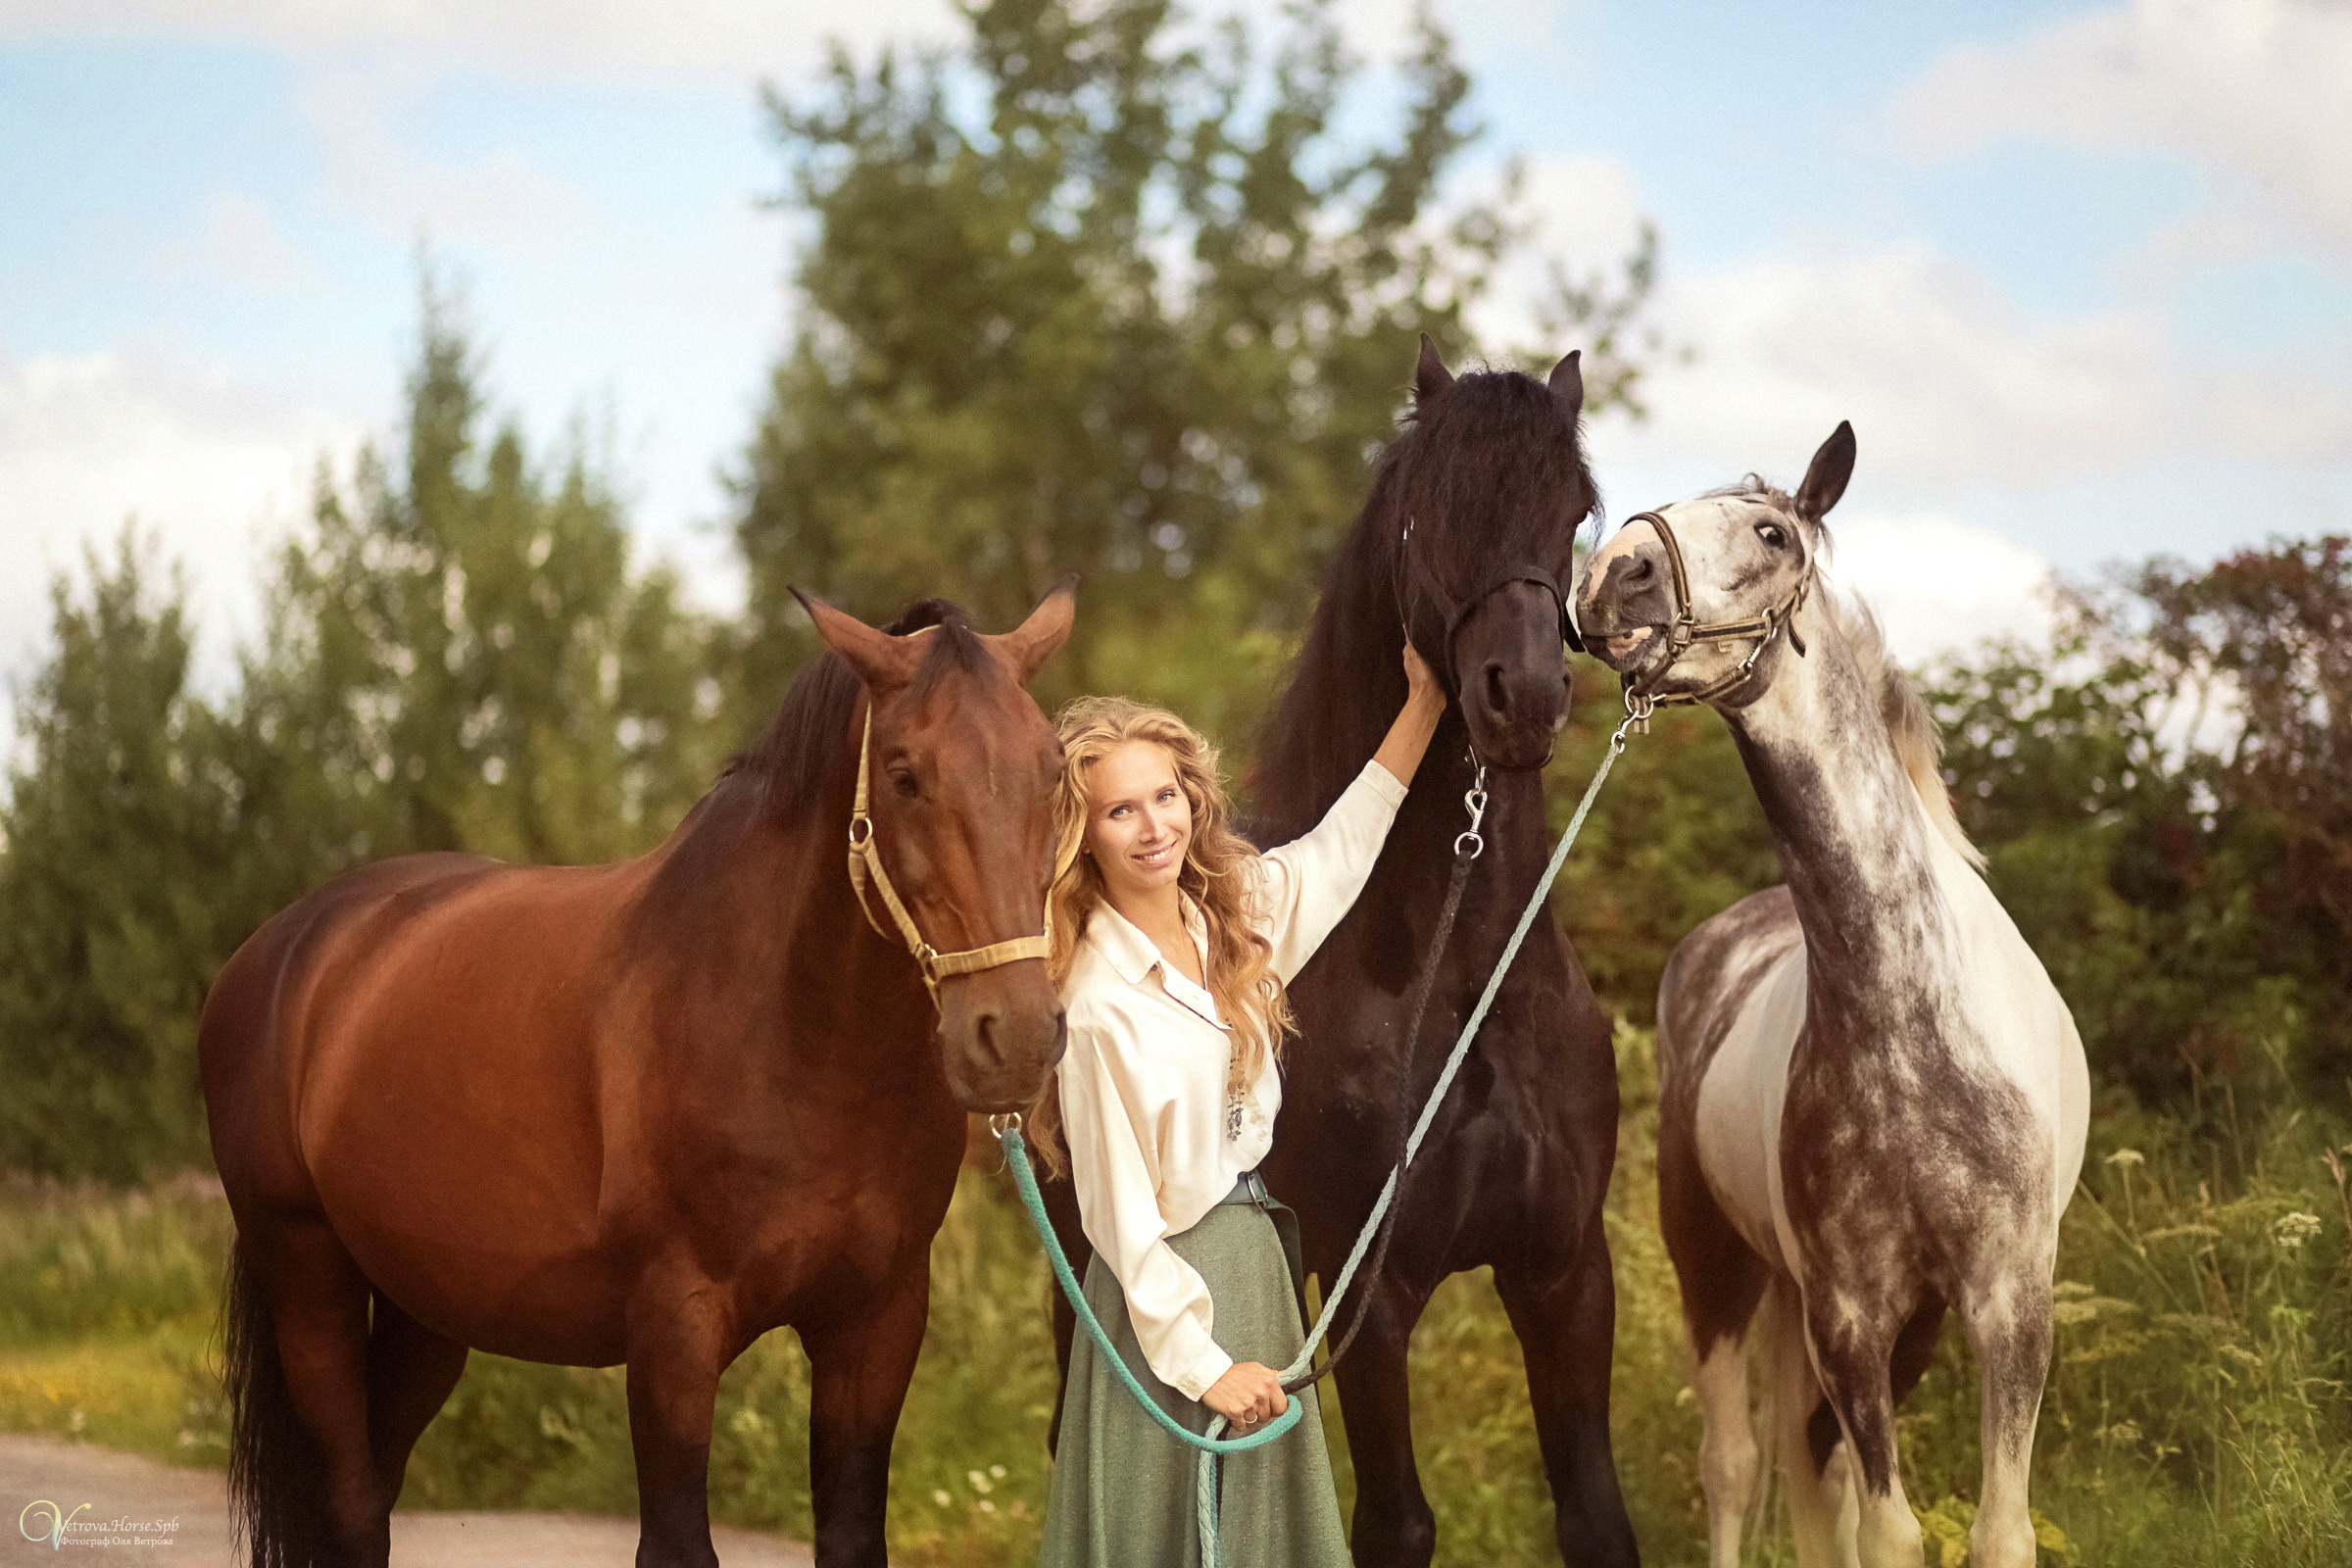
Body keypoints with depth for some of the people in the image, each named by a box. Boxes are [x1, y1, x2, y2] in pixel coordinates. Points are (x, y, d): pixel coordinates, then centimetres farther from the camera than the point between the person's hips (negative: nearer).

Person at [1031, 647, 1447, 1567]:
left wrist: (1423, 704, 17)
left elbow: (1340, 849, 19)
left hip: (1258, 1262, 8)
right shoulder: (1102, 1006, -22)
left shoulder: (1234, 914, -1)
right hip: (1168, 1288, -8)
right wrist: (1200, 1362, -15)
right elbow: (1120, 1213, -18)